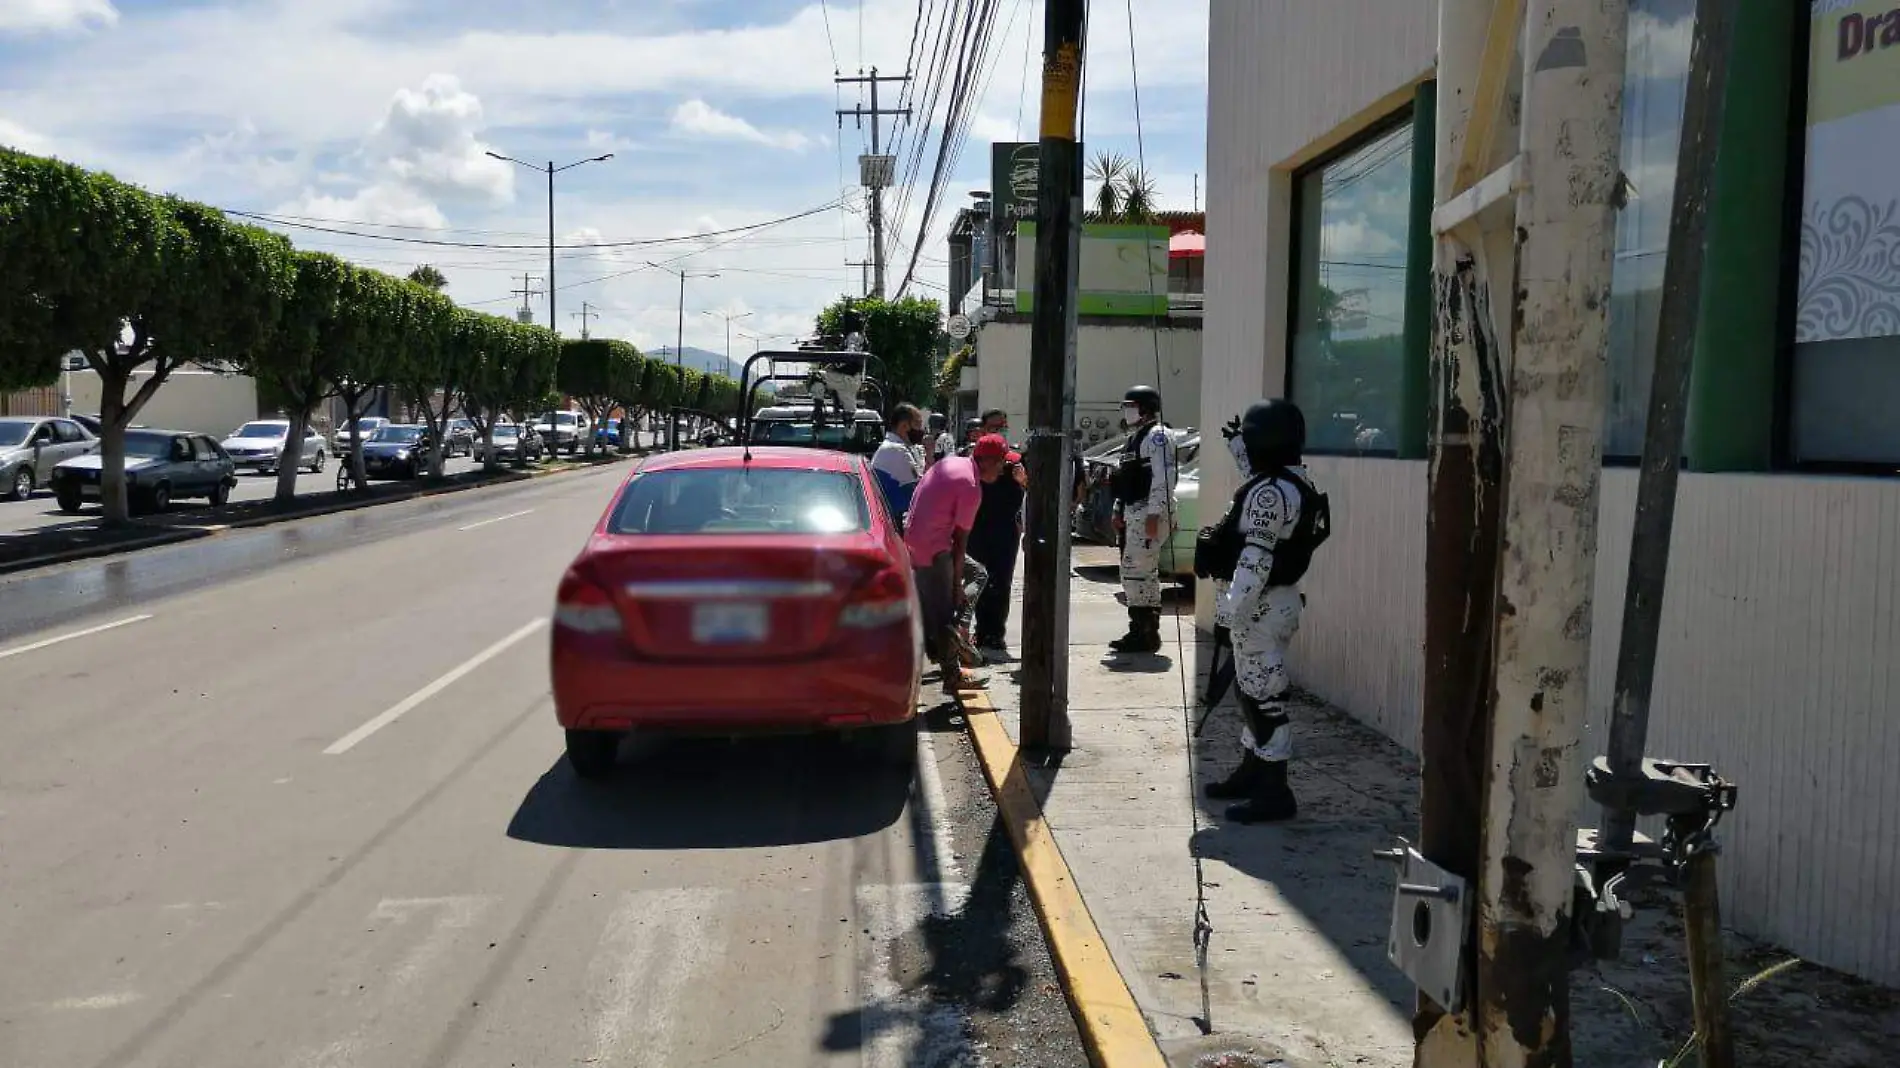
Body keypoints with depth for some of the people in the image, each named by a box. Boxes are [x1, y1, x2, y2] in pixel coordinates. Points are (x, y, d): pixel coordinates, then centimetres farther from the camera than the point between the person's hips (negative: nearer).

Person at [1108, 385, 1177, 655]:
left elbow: (1163, 477, -20)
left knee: (1138, 572, -12)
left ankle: (1146, 634, -8)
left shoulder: (1156, 435, -10)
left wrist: (1154, 514, -25)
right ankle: (1140, 631, 20)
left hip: (1148, 514, -11)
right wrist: (1119, 510, 21)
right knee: (1133, 572, 13)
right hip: (1132, 514, 11)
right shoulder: (1134, 437, 22)